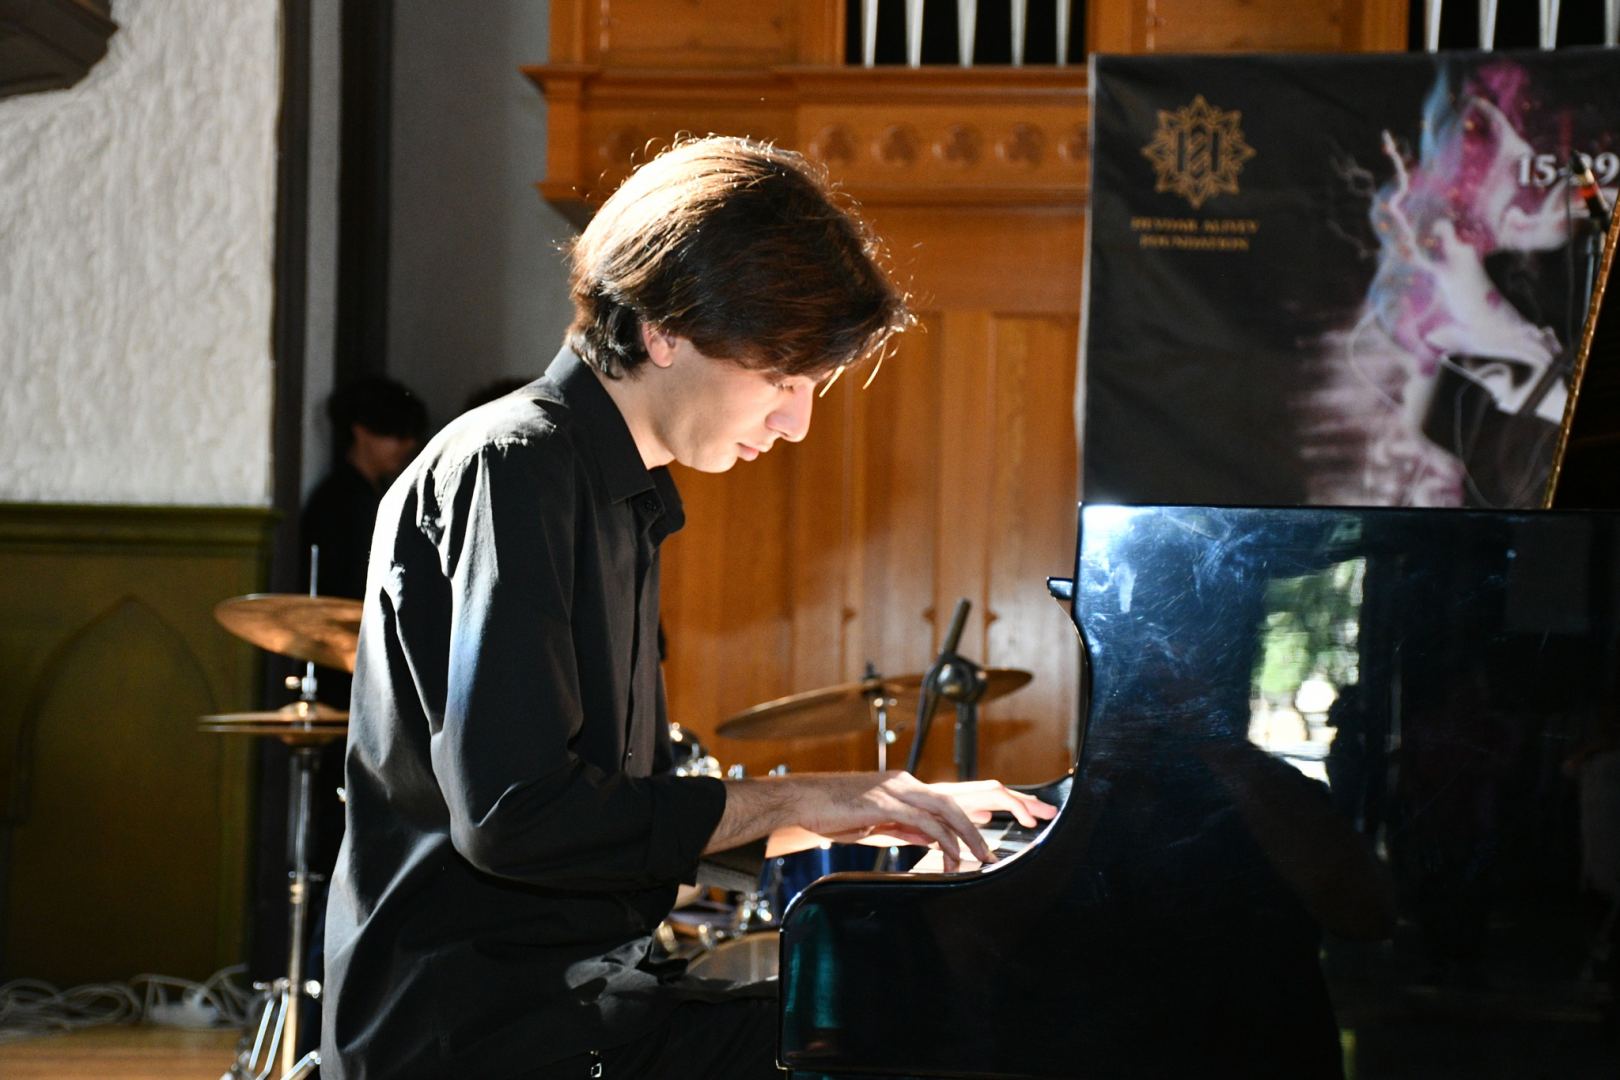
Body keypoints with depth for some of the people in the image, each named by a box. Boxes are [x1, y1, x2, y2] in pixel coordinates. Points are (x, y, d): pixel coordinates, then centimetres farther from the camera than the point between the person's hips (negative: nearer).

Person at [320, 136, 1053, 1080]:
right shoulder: (508, 470, -13)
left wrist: (886, 806, 13)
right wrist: (786, 802, -15)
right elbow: (512, 813, -23)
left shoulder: (623, 501, 18)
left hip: (580, 988, 10)